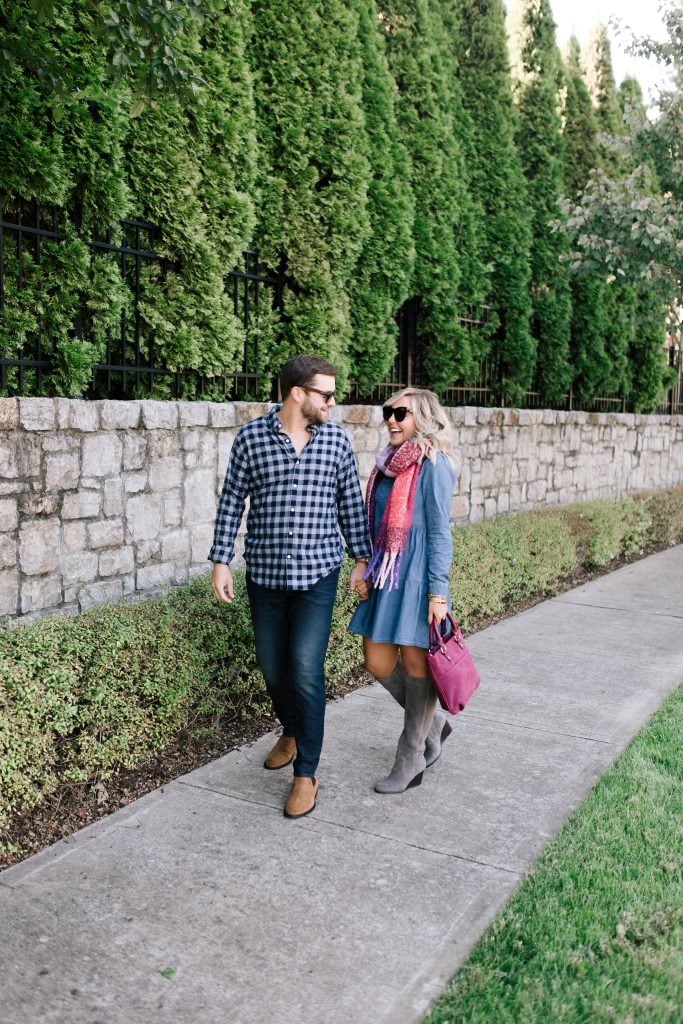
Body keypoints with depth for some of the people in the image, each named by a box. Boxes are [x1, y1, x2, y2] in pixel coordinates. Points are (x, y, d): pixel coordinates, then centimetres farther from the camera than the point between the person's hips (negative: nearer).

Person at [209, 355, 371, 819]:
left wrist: (361, 558, 7)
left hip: (318, 575, -1)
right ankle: (292, 733, 42)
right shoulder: (251, 437, -2)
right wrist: (221, 561, -1)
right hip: (264, 573, 1)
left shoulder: (336, 439, 1)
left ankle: (306, 774, 6)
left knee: (306, 671, -8)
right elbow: (232, 501, 2)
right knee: (273, 669, 13)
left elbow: (350, 502, 8)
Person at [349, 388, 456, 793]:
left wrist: (438, 593, -15)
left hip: (418, 575, -8)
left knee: (415, 662, 3)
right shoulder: (389, 463, 11)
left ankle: (412, 759, 19)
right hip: (387, 574, 8)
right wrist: (368, 572, 16)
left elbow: (439, 532, -13)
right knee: (378, 661, 10)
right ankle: (433, 722, 33)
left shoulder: (433, 465, -11)